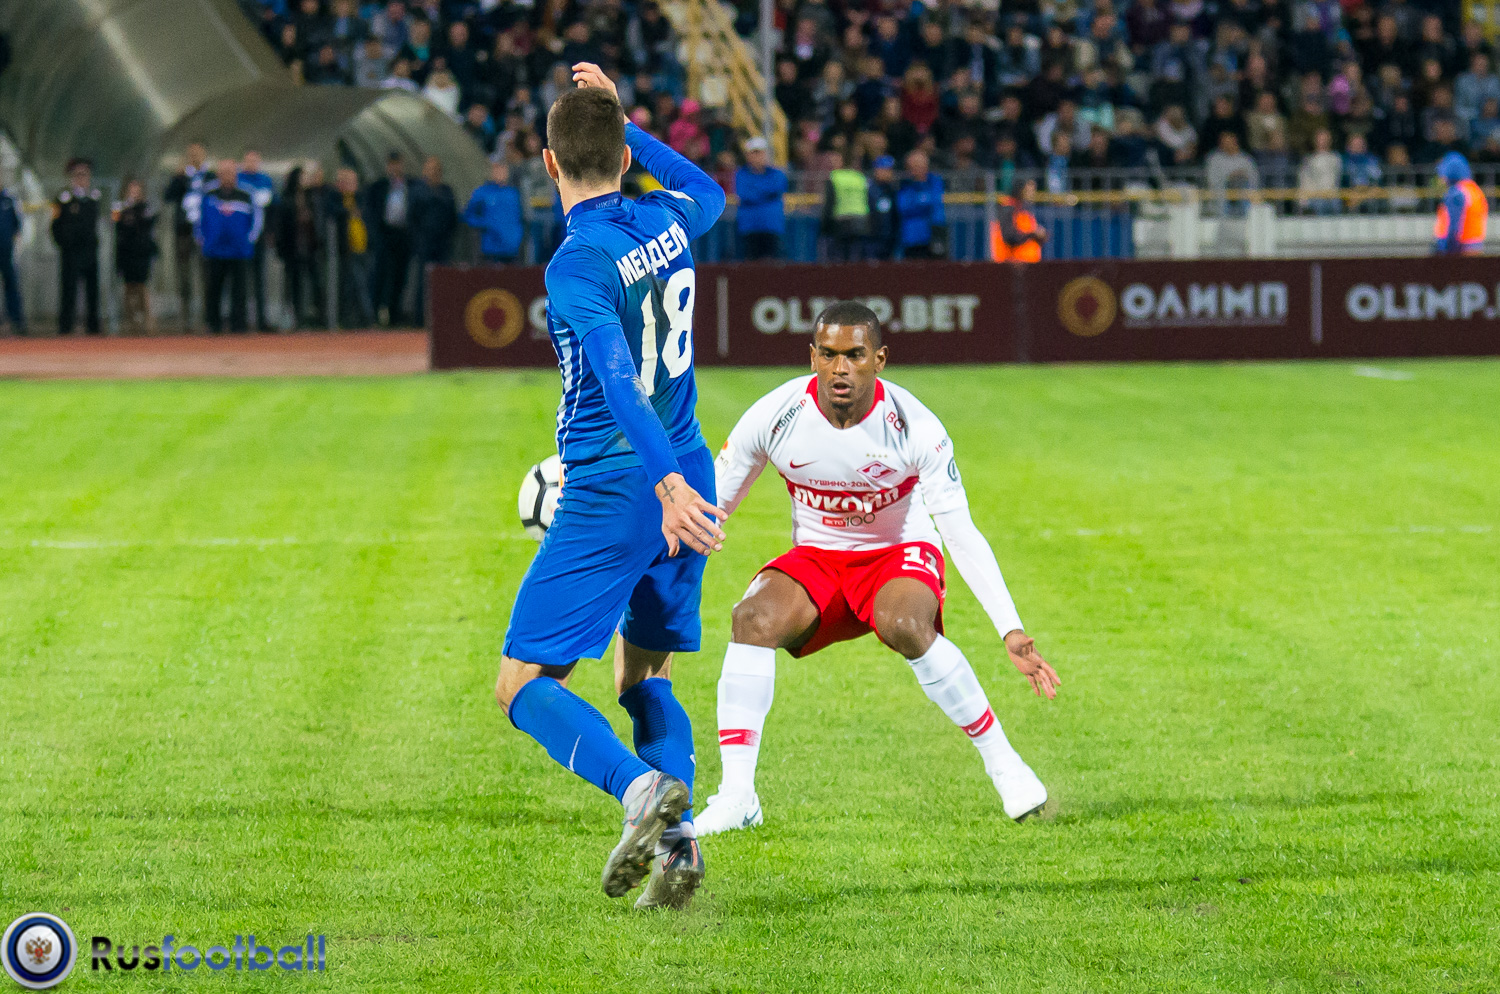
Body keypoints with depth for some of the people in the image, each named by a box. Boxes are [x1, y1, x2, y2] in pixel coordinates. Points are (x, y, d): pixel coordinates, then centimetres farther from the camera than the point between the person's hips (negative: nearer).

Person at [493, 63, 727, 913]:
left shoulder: (578, 264, -15)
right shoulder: (667, 222, 6)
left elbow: (619, 378, -28)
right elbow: (710, 194, 32)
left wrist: (667, 483, -38)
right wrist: (624, 121, 29)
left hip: (613, 493, -7)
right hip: (683, 479, 7)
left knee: (525, 684, -2)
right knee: (644, 676, 19)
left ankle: (640, 786, -27)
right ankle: (676, 834, -3)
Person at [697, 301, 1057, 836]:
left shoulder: (914, 427, -21)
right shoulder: (775, 415, -17)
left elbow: (962, 533, -20)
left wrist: (1011, 631, -26)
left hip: (900, 553, -2)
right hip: (815, 559, 2)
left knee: (905, 625, -36)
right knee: (753, 618, -29)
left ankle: (1002, 762, -18)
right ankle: (736, 796, -25)